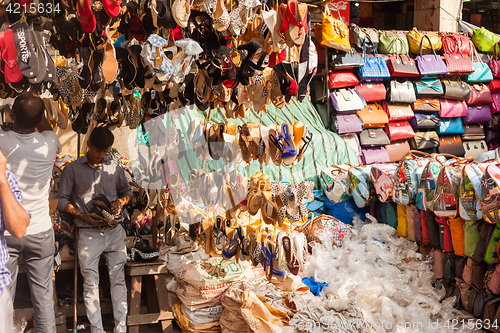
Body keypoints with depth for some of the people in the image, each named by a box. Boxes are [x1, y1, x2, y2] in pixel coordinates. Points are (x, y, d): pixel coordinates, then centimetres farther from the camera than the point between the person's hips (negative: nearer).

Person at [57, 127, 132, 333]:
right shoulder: (73, 169, 3)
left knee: (118, 279, 0)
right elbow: (62, 200, 3)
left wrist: (122, 200, -1)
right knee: (91, 283, -2)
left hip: (114, 231, 2)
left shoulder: (115, 168, 11)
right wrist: (82, 216, -11)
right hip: (88, 233, -2)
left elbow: (127, 191, 22)